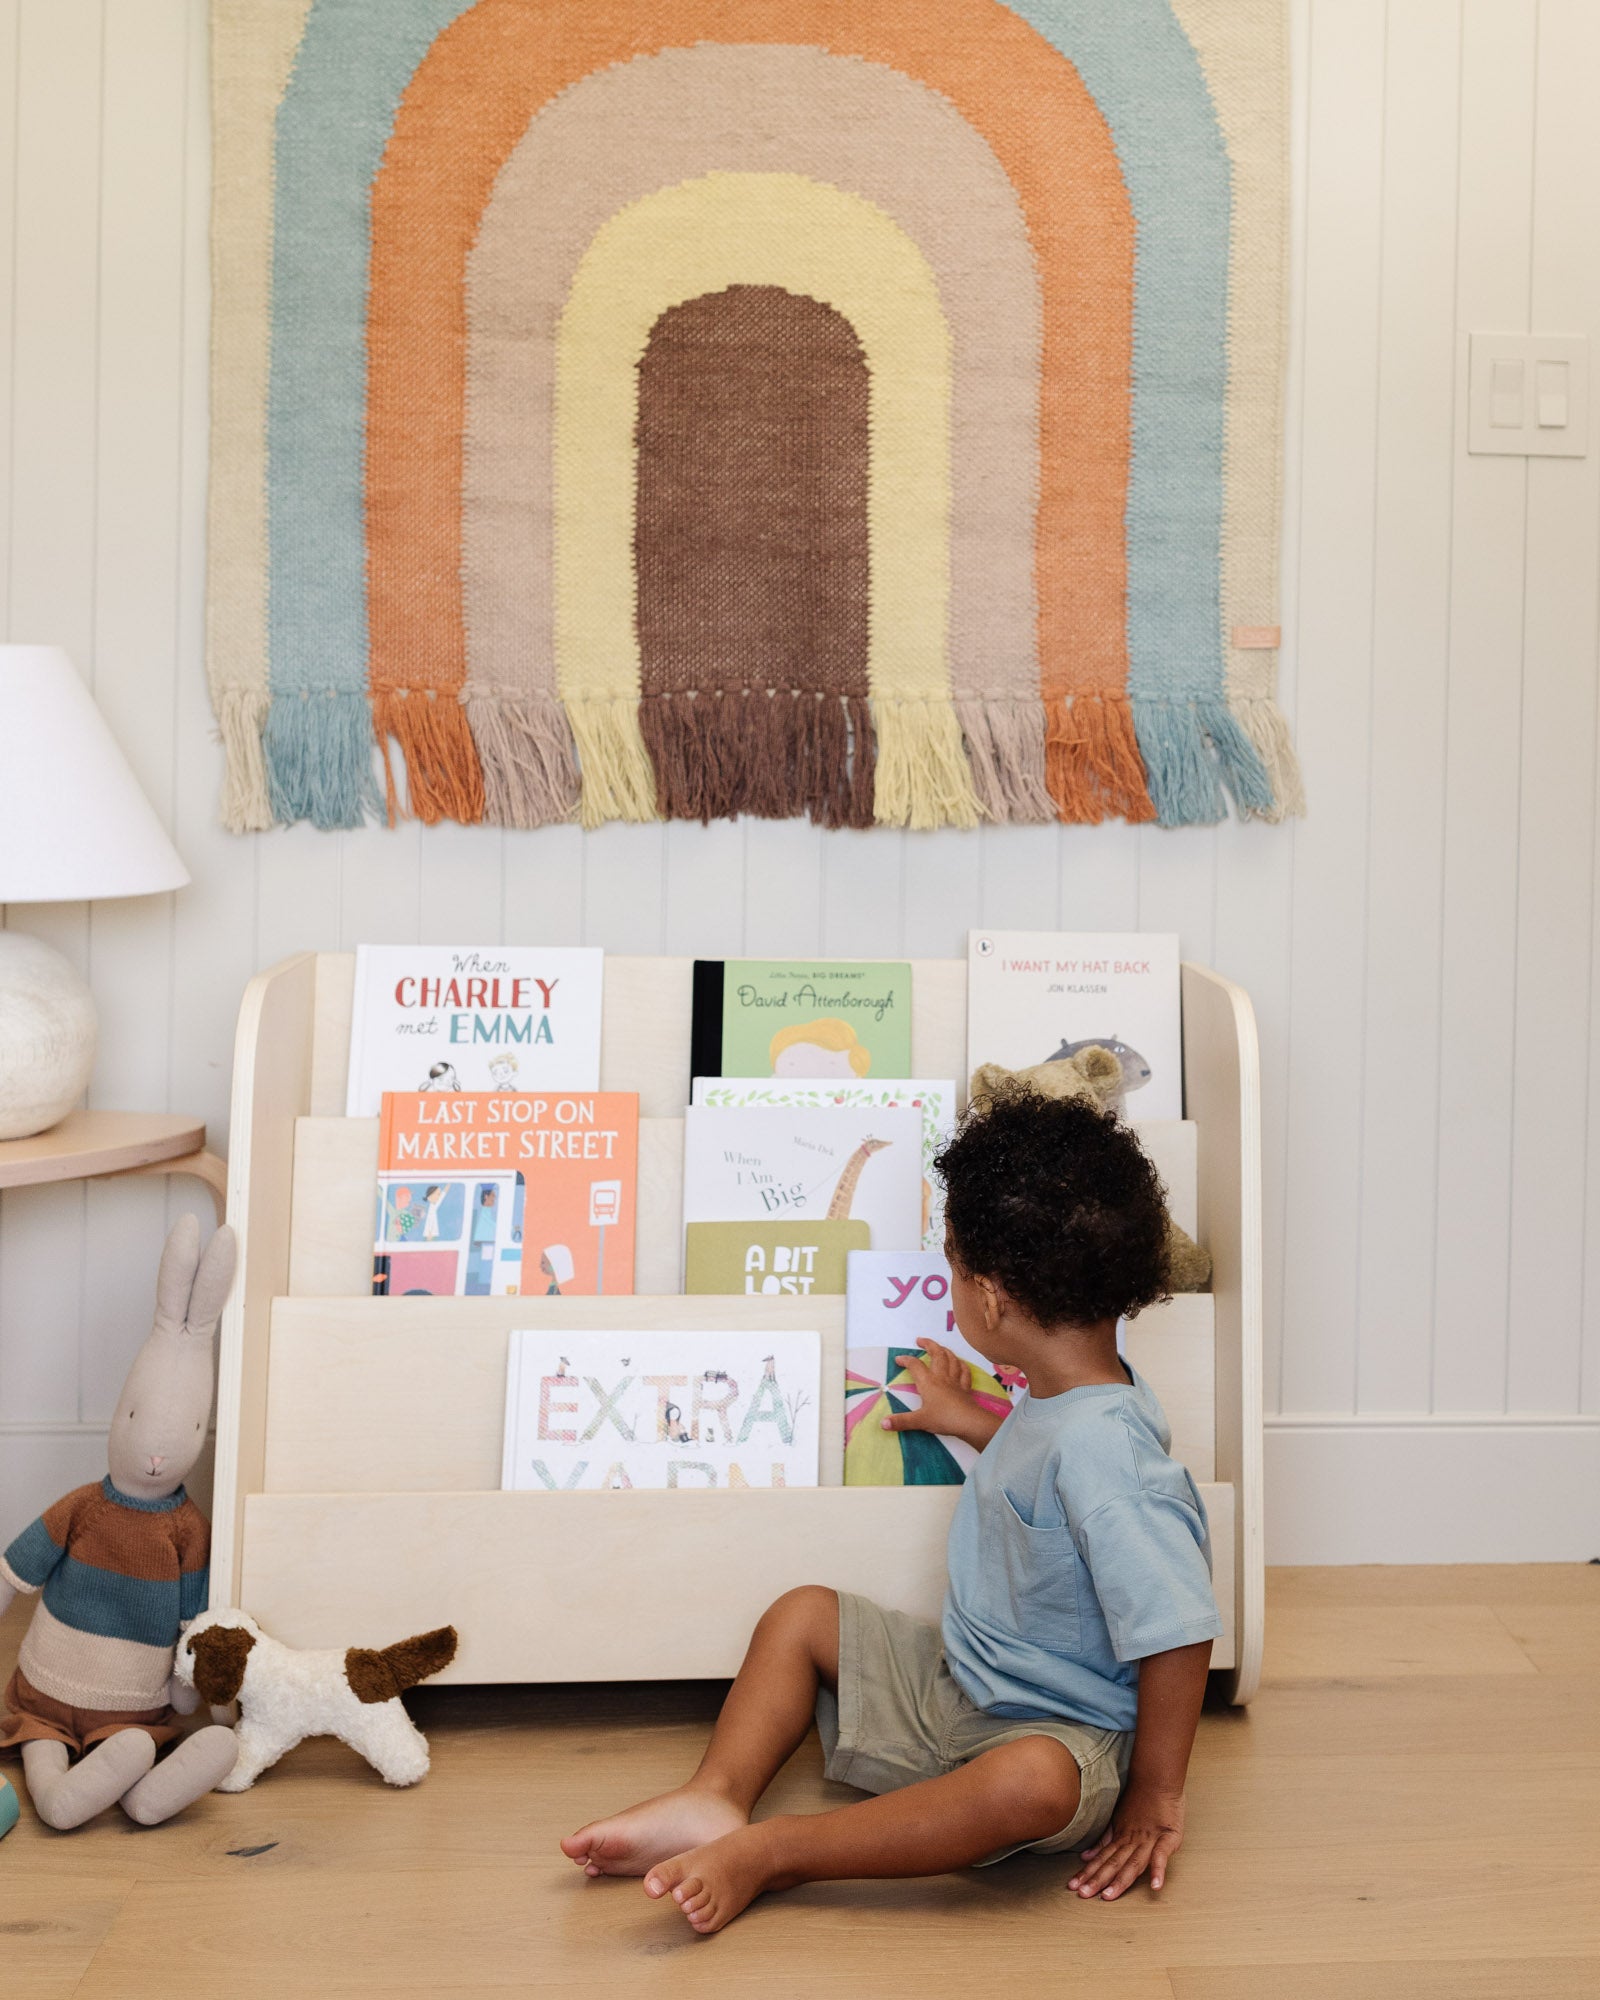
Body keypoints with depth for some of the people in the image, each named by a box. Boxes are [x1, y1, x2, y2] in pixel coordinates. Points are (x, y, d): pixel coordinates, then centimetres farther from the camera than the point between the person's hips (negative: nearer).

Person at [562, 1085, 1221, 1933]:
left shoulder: (1100, 1449, -30)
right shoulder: (1063, 1399, 0)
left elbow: (1179, 1633, -30)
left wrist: (1156, 1794, -22)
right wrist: (969, 1419, 37)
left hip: (1058, 1730, -10)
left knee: (1033, 1784, -43)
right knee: (803, 1614, 11)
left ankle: (769, 1853, -35)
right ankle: (715, 1799, -7)